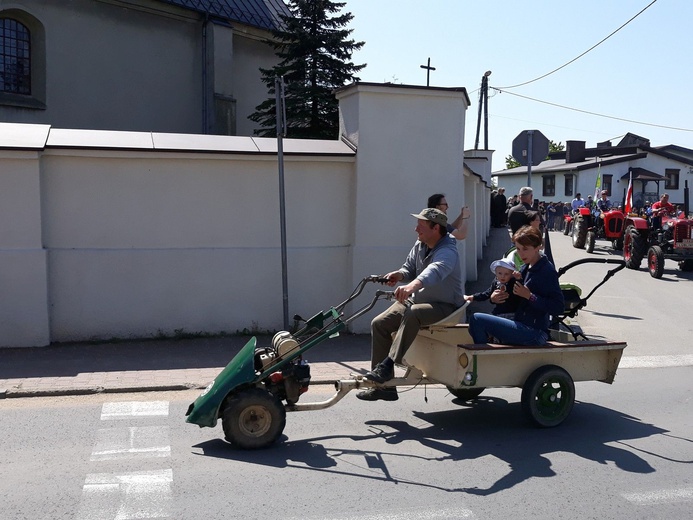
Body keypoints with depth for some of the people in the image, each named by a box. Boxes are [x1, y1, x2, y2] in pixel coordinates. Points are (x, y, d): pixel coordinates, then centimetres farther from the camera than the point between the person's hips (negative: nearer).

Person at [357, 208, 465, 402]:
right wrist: (399, 274, -13)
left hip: (445, 306, -8)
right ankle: (384, 386, -6)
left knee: (412, 313, -39)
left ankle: (387, 365, -35)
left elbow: (435, 270, -42)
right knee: (379, 323, -9)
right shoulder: (419, 246, 6)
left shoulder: (447, 251, -21)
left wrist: (412, 285, -62)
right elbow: (410, 268, 12)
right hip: (416, 299, 8)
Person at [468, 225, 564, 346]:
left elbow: (558, 308, -20)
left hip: (534, 333, -10)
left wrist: (529, 295, -22)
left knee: (477, 319, -16)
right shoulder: (525, 268, 12)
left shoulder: (547, 271, -14)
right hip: (522, 328, 10)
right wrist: (495, 298, 0)